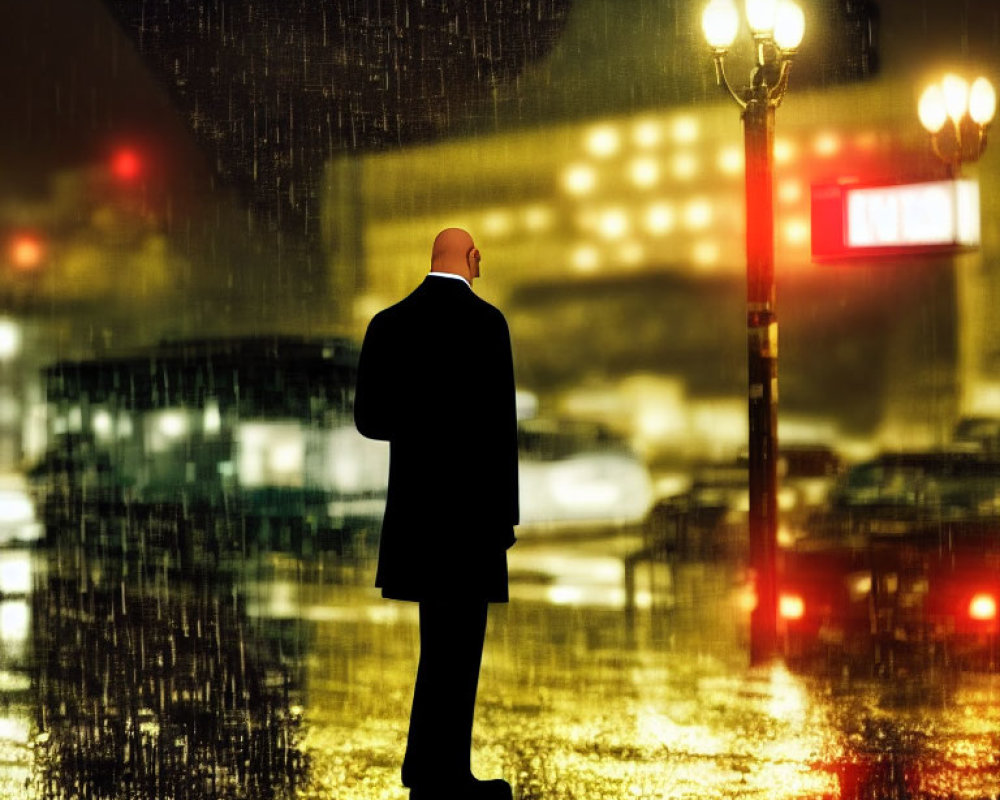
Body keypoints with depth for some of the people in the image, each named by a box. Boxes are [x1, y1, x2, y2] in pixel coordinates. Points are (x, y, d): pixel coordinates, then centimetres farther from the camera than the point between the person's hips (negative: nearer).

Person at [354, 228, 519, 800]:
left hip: (414, 505, 6)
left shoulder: (388, 323, 6)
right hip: (470, 506, -6)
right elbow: (498, 424, -14)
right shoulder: (484, 321, -11)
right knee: (456, 644, 0)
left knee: (444, 639, 17)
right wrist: (506, 515, -7)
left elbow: (369, 418, 7)